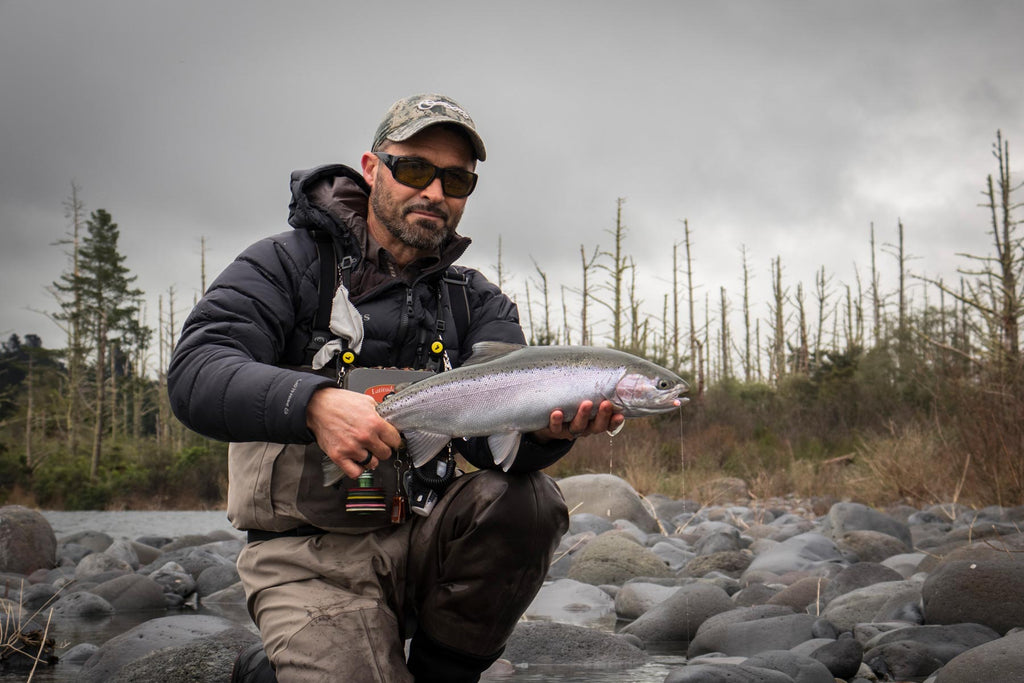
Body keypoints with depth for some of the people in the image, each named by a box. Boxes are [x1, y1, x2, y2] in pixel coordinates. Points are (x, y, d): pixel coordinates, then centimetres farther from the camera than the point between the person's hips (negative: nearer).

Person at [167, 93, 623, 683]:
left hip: (421, 538, 4)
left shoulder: (478, 303, 10)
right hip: (312, 558, -3)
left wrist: (549, 426, -33)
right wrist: (313, 402, -36)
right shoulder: (287, 265, -1)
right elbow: (195, 373, -17)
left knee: (529, 500, -23)